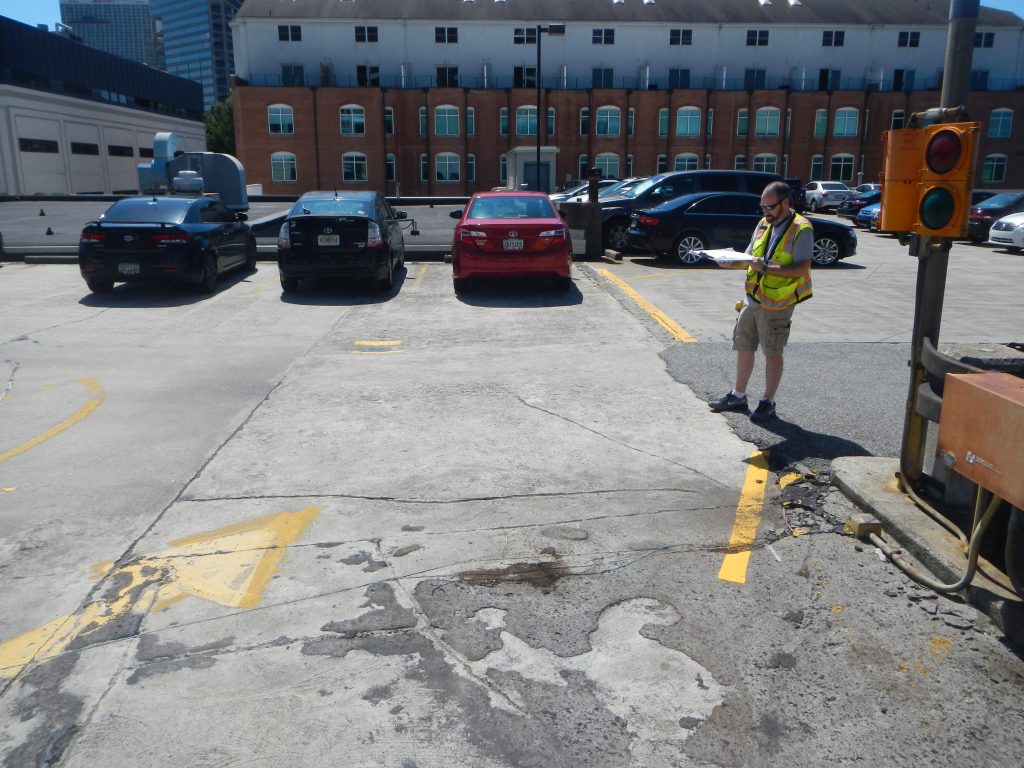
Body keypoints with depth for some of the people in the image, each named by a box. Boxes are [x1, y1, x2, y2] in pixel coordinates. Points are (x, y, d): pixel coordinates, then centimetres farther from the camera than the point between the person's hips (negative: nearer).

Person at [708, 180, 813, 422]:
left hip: (777, 304, -7)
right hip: (752, 299, 7)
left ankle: (768, 402, 16)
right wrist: (734, 263, -6)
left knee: (772, 353, 4)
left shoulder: (801, 229, -12)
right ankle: (738, 396, 25)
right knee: (743, 347, 12)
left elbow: (802, 268, -21)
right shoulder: (763, 224, 10)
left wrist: (766, 268, -28)